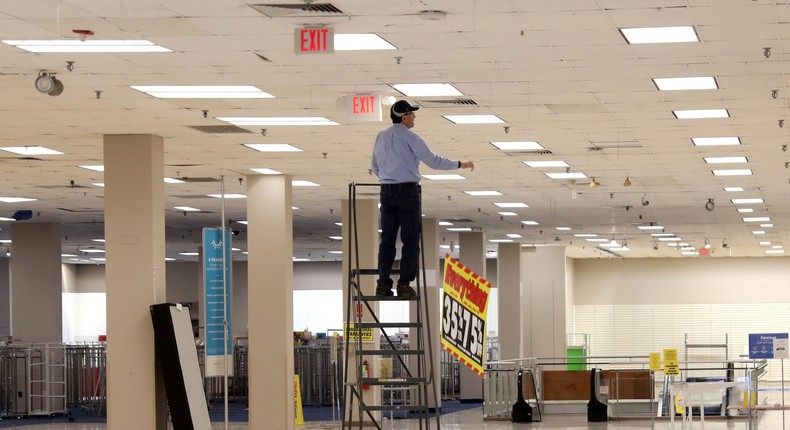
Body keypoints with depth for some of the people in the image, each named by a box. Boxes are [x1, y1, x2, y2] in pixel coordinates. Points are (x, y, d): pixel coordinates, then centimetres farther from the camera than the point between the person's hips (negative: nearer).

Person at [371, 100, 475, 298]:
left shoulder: (381, 136, 9)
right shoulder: (410, 138, -9)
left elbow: (374, 166, 19)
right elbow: (433, 161, -9)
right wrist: (460, 164, 0)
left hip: (387, 191, 6)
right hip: (408, 191, -6)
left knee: (387, 238, 8)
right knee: (411, 240, 1)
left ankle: (383, 283, 4)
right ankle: (404, 284, -2)